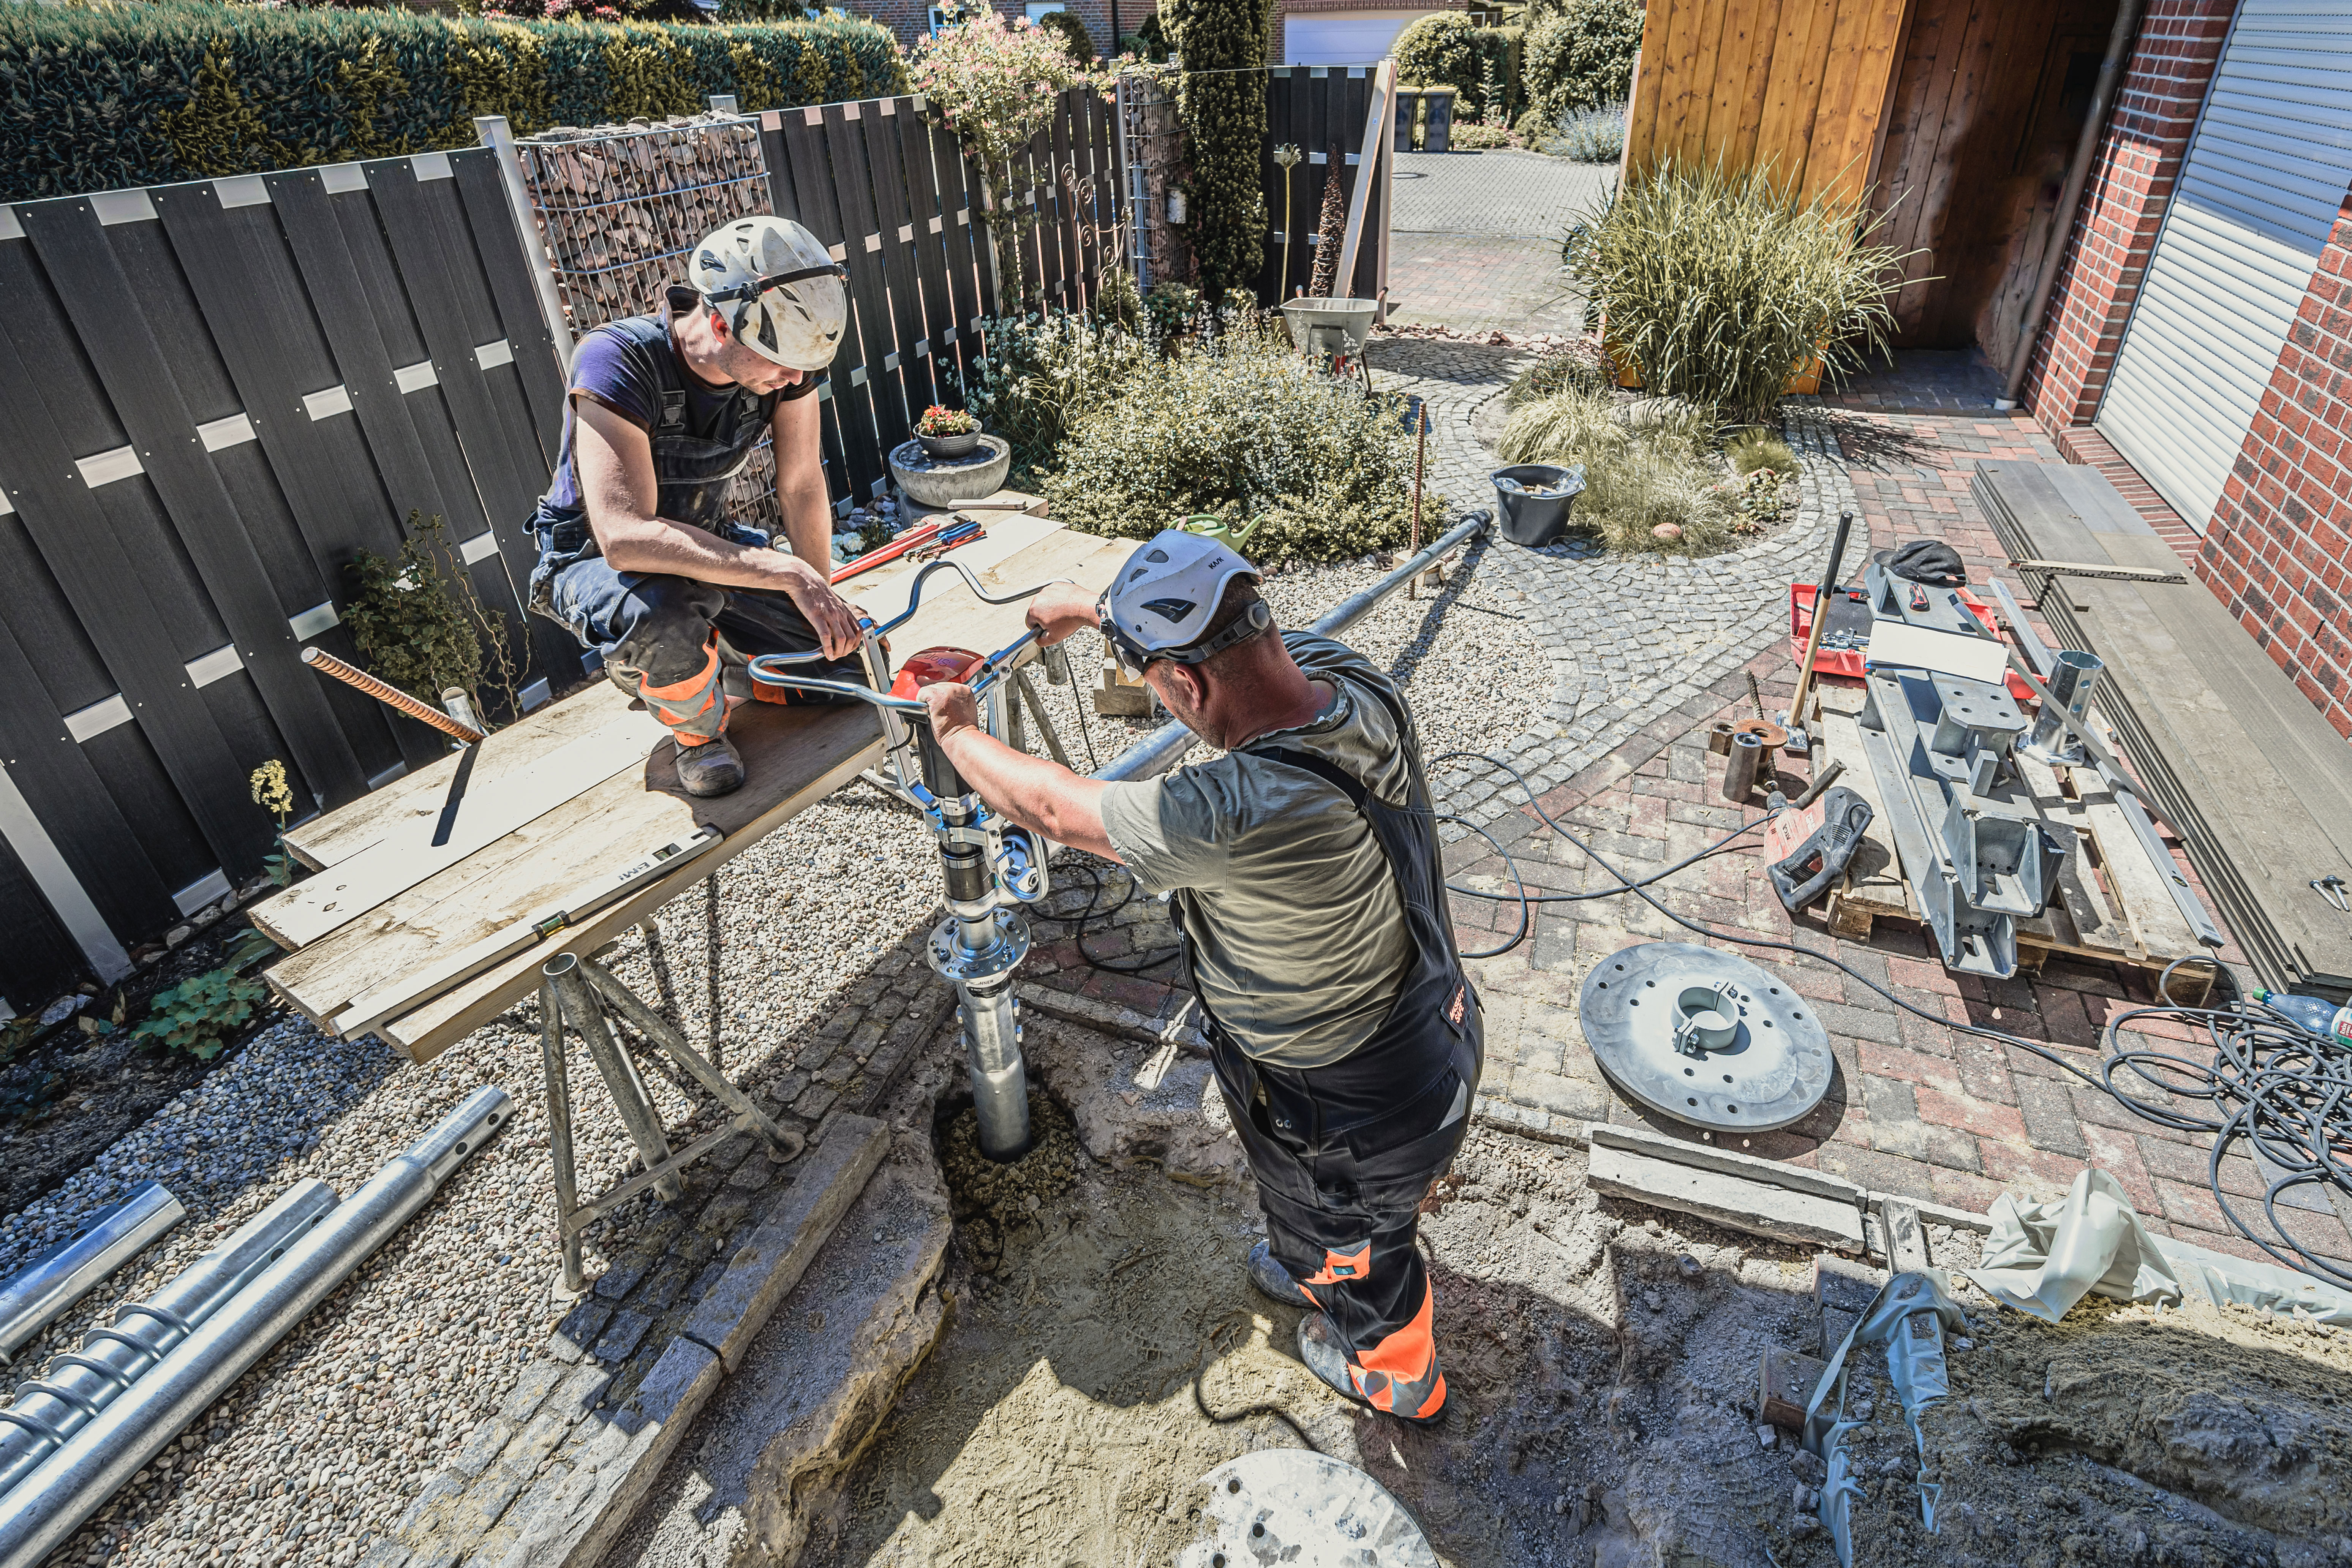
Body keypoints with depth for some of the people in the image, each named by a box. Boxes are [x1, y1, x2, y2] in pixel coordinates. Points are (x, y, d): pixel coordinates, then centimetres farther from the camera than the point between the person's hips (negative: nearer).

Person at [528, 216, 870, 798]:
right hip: (594, 559, -4)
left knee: (851, 674, -9)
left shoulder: (785, 353, -18)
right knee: (662, 614, -42)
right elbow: (626, 539, -43)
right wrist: (787, 572, -47)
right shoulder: (617, 361, -33)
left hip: (708, 545, 5)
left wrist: (821, 606, -3)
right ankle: (698, 733, -7)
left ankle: (712, 667, 18)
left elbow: (802, 489, -7)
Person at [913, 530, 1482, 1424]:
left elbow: (1049, 808, -26)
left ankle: (1392, 1373, 61)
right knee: (1310, 1203, 38)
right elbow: (1228, 628, 3)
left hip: (1357, 1111, -7)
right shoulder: (1352, 681, -19)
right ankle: (1312, 1271, 70)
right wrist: (1094, 606, 15)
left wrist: (956, 730, -6)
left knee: (1354, 1247, 28)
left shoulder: (1237, 814, -43)